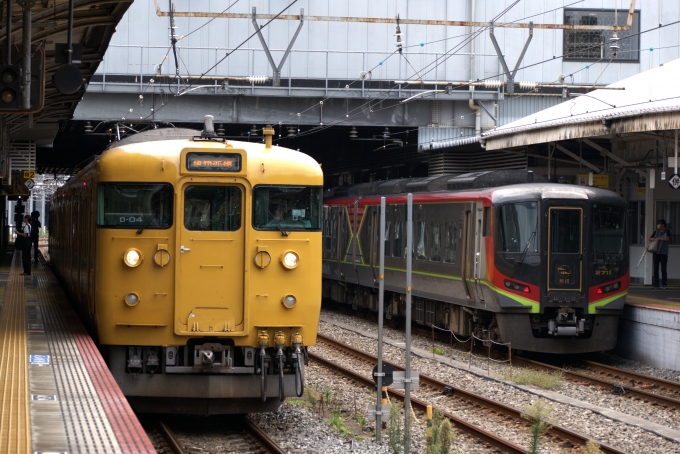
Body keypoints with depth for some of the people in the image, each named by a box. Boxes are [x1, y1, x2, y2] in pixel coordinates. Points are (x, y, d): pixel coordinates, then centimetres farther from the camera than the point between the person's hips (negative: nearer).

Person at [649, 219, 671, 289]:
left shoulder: (667, 232, 1)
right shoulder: (656, 232, 12)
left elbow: (667, 238, -17)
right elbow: (650, 238, 19)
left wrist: (658, 238, -13)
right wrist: (652, 239, -4)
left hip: (663, 253, -4)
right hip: (656, 252, 4)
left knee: (663, 269, -4)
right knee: (655, 269, 2)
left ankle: (664, 284, 0)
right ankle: (656, 284, 6)